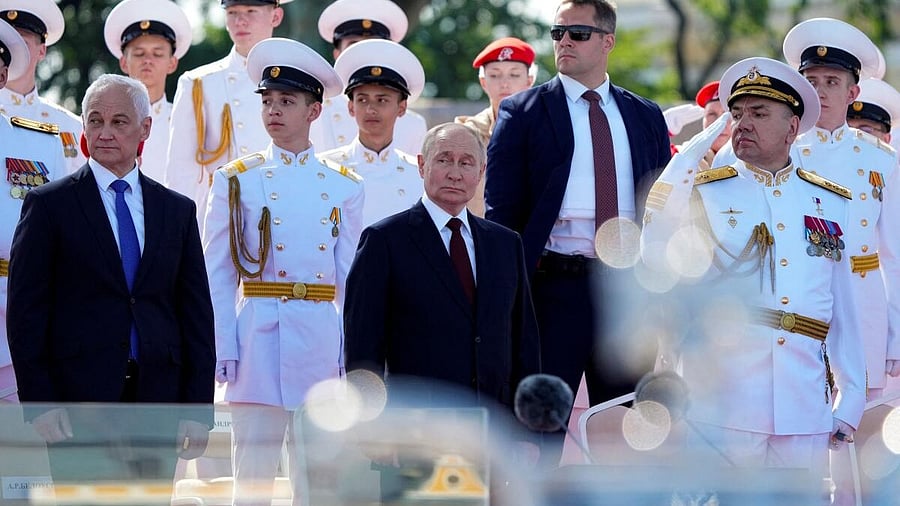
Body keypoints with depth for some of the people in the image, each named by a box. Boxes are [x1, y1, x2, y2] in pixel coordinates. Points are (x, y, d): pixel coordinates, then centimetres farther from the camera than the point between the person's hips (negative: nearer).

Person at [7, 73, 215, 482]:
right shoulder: (48, 204, 4)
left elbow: (197, 314, 12)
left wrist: (198, 410, 3)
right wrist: (39, 402, -9)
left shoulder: (177, 210, 14)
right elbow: (25, 310, 0)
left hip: (158, 402, 3)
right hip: (80, 399, -3)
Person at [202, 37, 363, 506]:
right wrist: (223, 350, -4)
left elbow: (350, 279, 11)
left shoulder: (342, 186, 9)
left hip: (320, 339, 1)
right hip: (257, 337, -1)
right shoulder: (237, 180, 5)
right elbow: (217, 275, 4)